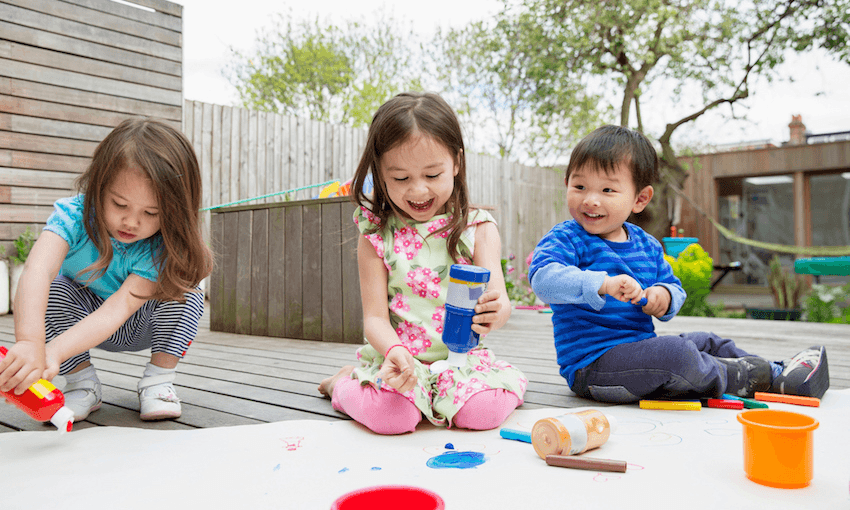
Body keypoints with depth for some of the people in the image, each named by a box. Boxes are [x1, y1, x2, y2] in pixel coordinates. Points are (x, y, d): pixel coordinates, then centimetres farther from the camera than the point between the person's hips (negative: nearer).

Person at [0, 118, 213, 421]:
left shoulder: (163, 246, -33)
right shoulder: (74, 215, -32)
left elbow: (119, 308, -43)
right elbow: (37, 271, -50)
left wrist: (54, 352, -58)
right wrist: (30, 343, -68)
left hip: (140, 327, -1)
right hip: (81, 314, 2)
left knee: (184, 293, -30)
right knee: (53, 290, -29)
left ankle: (158, 382, -13)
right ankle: (83, 383, -13)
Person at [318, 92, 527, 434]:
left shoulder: (478, 228, -1)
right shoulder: (376, 236, -3)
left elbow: (497, 297, -11)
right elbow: (375, 317, -6)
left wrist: (495, 312, -37)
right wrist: (394, 351, -28)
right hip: (397, 359, -1)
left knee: (484, 411, -25)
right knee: (390, 416, -27)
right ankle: (344, 382, 8)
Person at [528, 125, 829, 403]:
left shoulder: (647, 244, 11)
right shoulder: (565, 239, -12)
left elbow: (673, 286, 19)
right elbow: (543, 279, -31)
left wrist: (664, 296, -7)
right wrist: (602, 284, -43)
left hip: (640, 349, 9)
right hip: (591, 364, -8)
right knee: (675, 353, -27)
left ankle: (780, 374, 26)